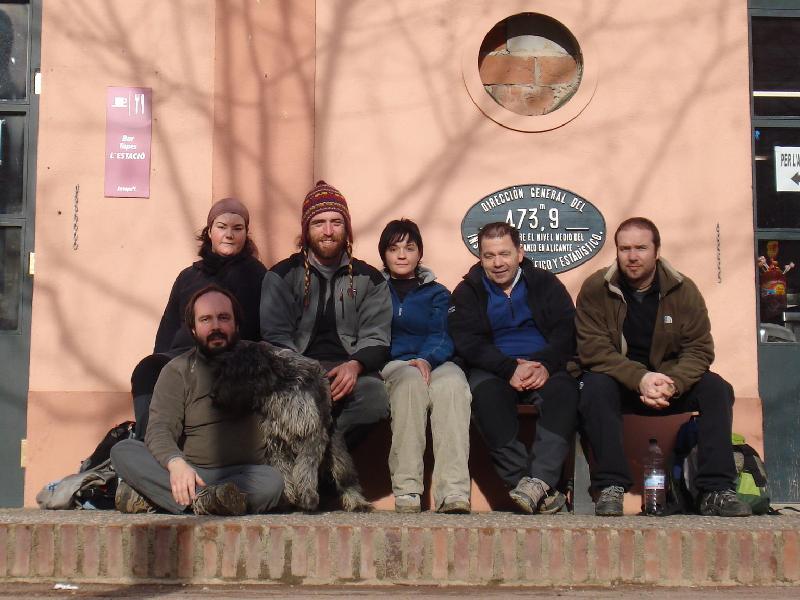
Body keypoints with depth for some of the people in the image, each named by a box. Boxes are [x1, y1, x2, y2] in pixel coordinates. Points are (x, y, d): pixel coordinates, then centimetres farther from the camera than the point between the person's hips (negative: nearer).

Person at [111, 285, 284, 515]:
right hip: (189, 473, 1)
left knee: (272, 481, -34)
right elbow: (160, 429, -8)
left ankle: (155, 497, -33)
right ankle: (204, 501, -36)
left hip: (243, 475, 0)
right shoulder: (177, 371, 5)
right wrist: (175, 463, -28)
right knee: (122, 451, -21)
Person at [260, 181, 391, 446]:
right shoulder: (282, 276, 11)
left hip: (352, 369, 1)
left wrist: (354, 366, -18)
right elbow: (276, 336, 2)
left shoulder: (370, 279, 14)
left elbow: (375, 339, 6)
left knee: (375, 395, -34)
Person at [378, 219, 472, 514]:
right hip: (391, 365, -1)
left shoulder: (436, 293, 22)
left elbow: (441, 336, 6)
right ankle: (406, 490, -41)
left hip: (433, 363, 1)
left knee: (452, 384, -35)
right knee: (411, 380, -37)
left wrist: (426, 359, -18)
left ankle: (453, 491, -46)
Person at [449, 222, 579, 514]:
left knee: (564, 390, -33)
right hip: (494, 369, -1)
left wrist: (546, 365, -20)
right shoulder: (467, 292, 12)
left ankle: (540, 480, -44)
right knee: (485, 392, -35)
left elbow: (567, 332, 2)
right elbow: (468, 343, -3)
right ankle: (544, 491, -38)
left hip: (544, 367, 1)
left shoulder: (545, 284, 14)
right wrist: (510, 368, -20)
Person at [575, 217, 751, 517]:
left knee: (717, 389, -22)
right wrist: (641, 379, -30)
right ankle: (611, 486, -33)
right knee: (595, 386, -34)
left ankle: (716, 490, -21)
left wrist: (672, 383, -27)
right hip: (619, 383, -2)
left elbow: (699, 348, -6)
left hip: (672, 382, 3)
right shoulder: (595, 288, -9)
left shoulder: (684, 290, -2)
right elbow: (592, 349, -16)